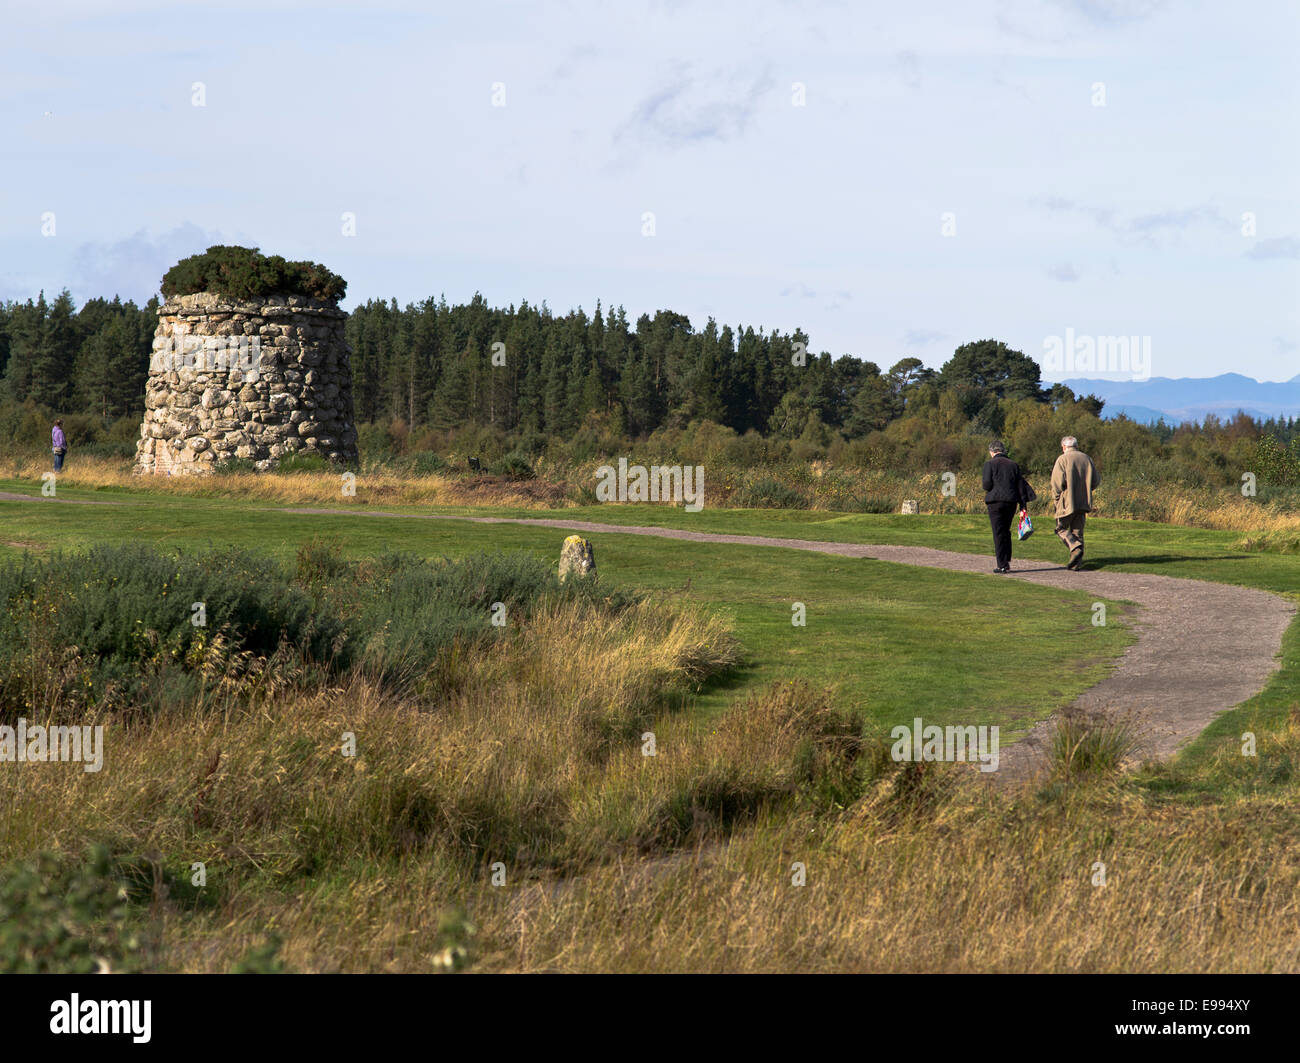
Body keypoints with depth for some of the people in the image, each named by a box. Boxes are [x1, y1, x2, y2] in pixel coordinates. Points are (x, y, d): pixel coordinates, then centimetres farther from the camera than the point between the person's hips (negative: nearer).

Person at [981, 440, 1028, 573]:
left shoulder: (990, 464, -2)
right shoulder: (1013, 465, 11)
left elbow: (987, 484, -11)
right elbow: (1020, 485, 7)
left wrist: (987, 490, 13)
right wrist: (1022, 505, 7)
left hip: (996, 501, -4)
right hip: (1011, 502, 4)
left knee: (998, 533, -2)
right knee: (1006, 531, 18)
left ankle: (1002, 565, -4)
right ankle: (1007, 561, 17)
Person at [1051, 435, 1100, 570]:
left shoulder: (1063, 459, -7)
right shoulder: (1086, 459, 9)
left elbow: (1057, 482, -15)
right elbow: (1096, 481, 11)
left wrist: (1055, 497, -1)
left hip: (1067, 503, -5)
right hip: (1083, 503, 5)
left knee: (1061, 528, 7)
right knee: (1077, 531, 10)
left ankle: (1075, 548, -18)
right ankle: (1075, 563, 6)